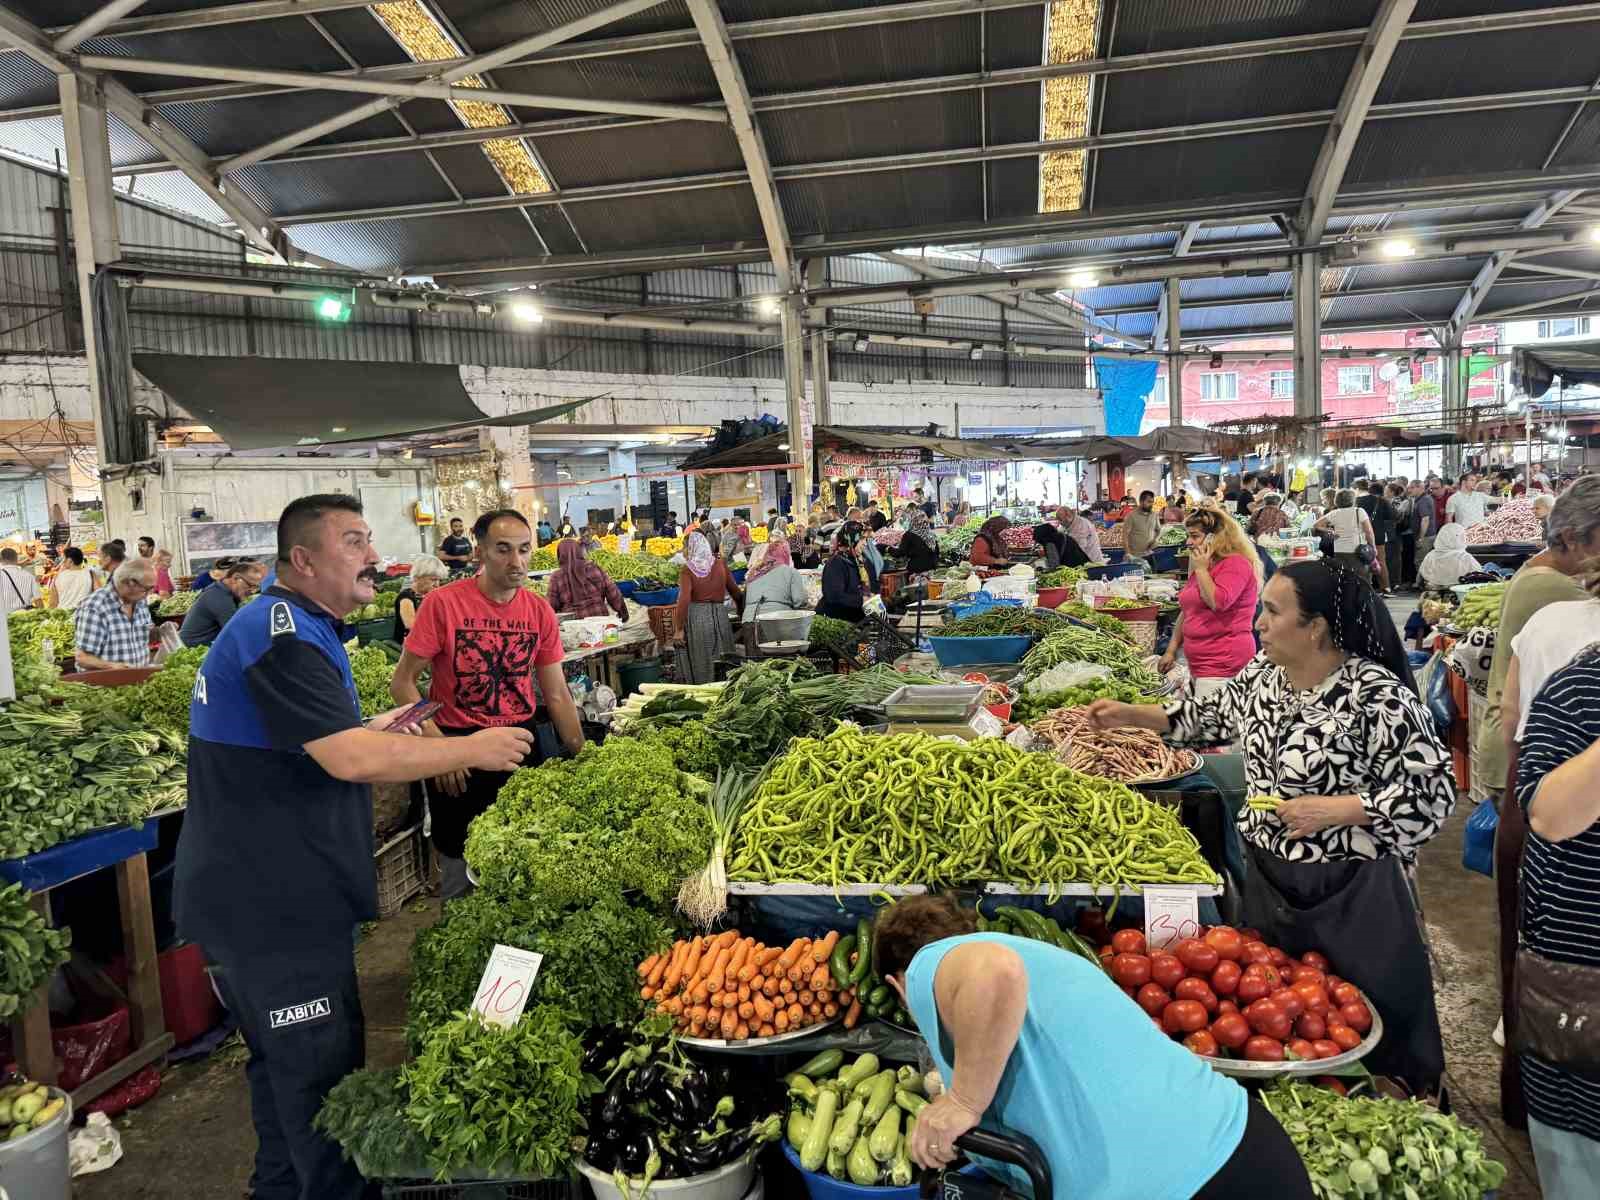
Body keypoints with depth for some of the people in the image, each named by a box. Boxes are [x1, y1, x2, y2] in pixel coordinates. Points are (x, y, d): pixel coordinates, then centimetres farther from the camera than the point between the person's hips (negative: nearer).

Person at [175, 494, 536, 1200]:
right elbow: (353, 761, -30)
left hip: (252, 894, 11)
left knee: (284, 1062, 24)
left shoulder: (290, 627, 13)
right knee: (321, 1071, 2)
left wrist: (367, 733, 14)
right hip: (273, 904, -11)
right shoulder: (282, 637, -22)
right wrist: (472, 749, -20)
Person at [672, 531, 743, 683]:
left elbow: (684, 600, -16)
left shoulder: (688, 569, -8)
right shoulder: (720, 565, 4)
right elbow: (736, 593, 6)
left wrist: (679, 629, -13)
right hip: (720, 617, 4)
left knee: (699, 666, 5)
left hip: (695, 617, -3)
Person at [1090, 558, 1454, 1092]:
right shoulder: (1263, 674, 0)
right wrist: (1132, 714, 10)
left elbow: (1433, 793, -19)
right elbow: (1212, 714, 16)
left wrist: (1335, 810, -23)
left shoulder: (1377, 696, -22)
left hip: (1350, 891, -6)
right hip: (1267, 877, 7)